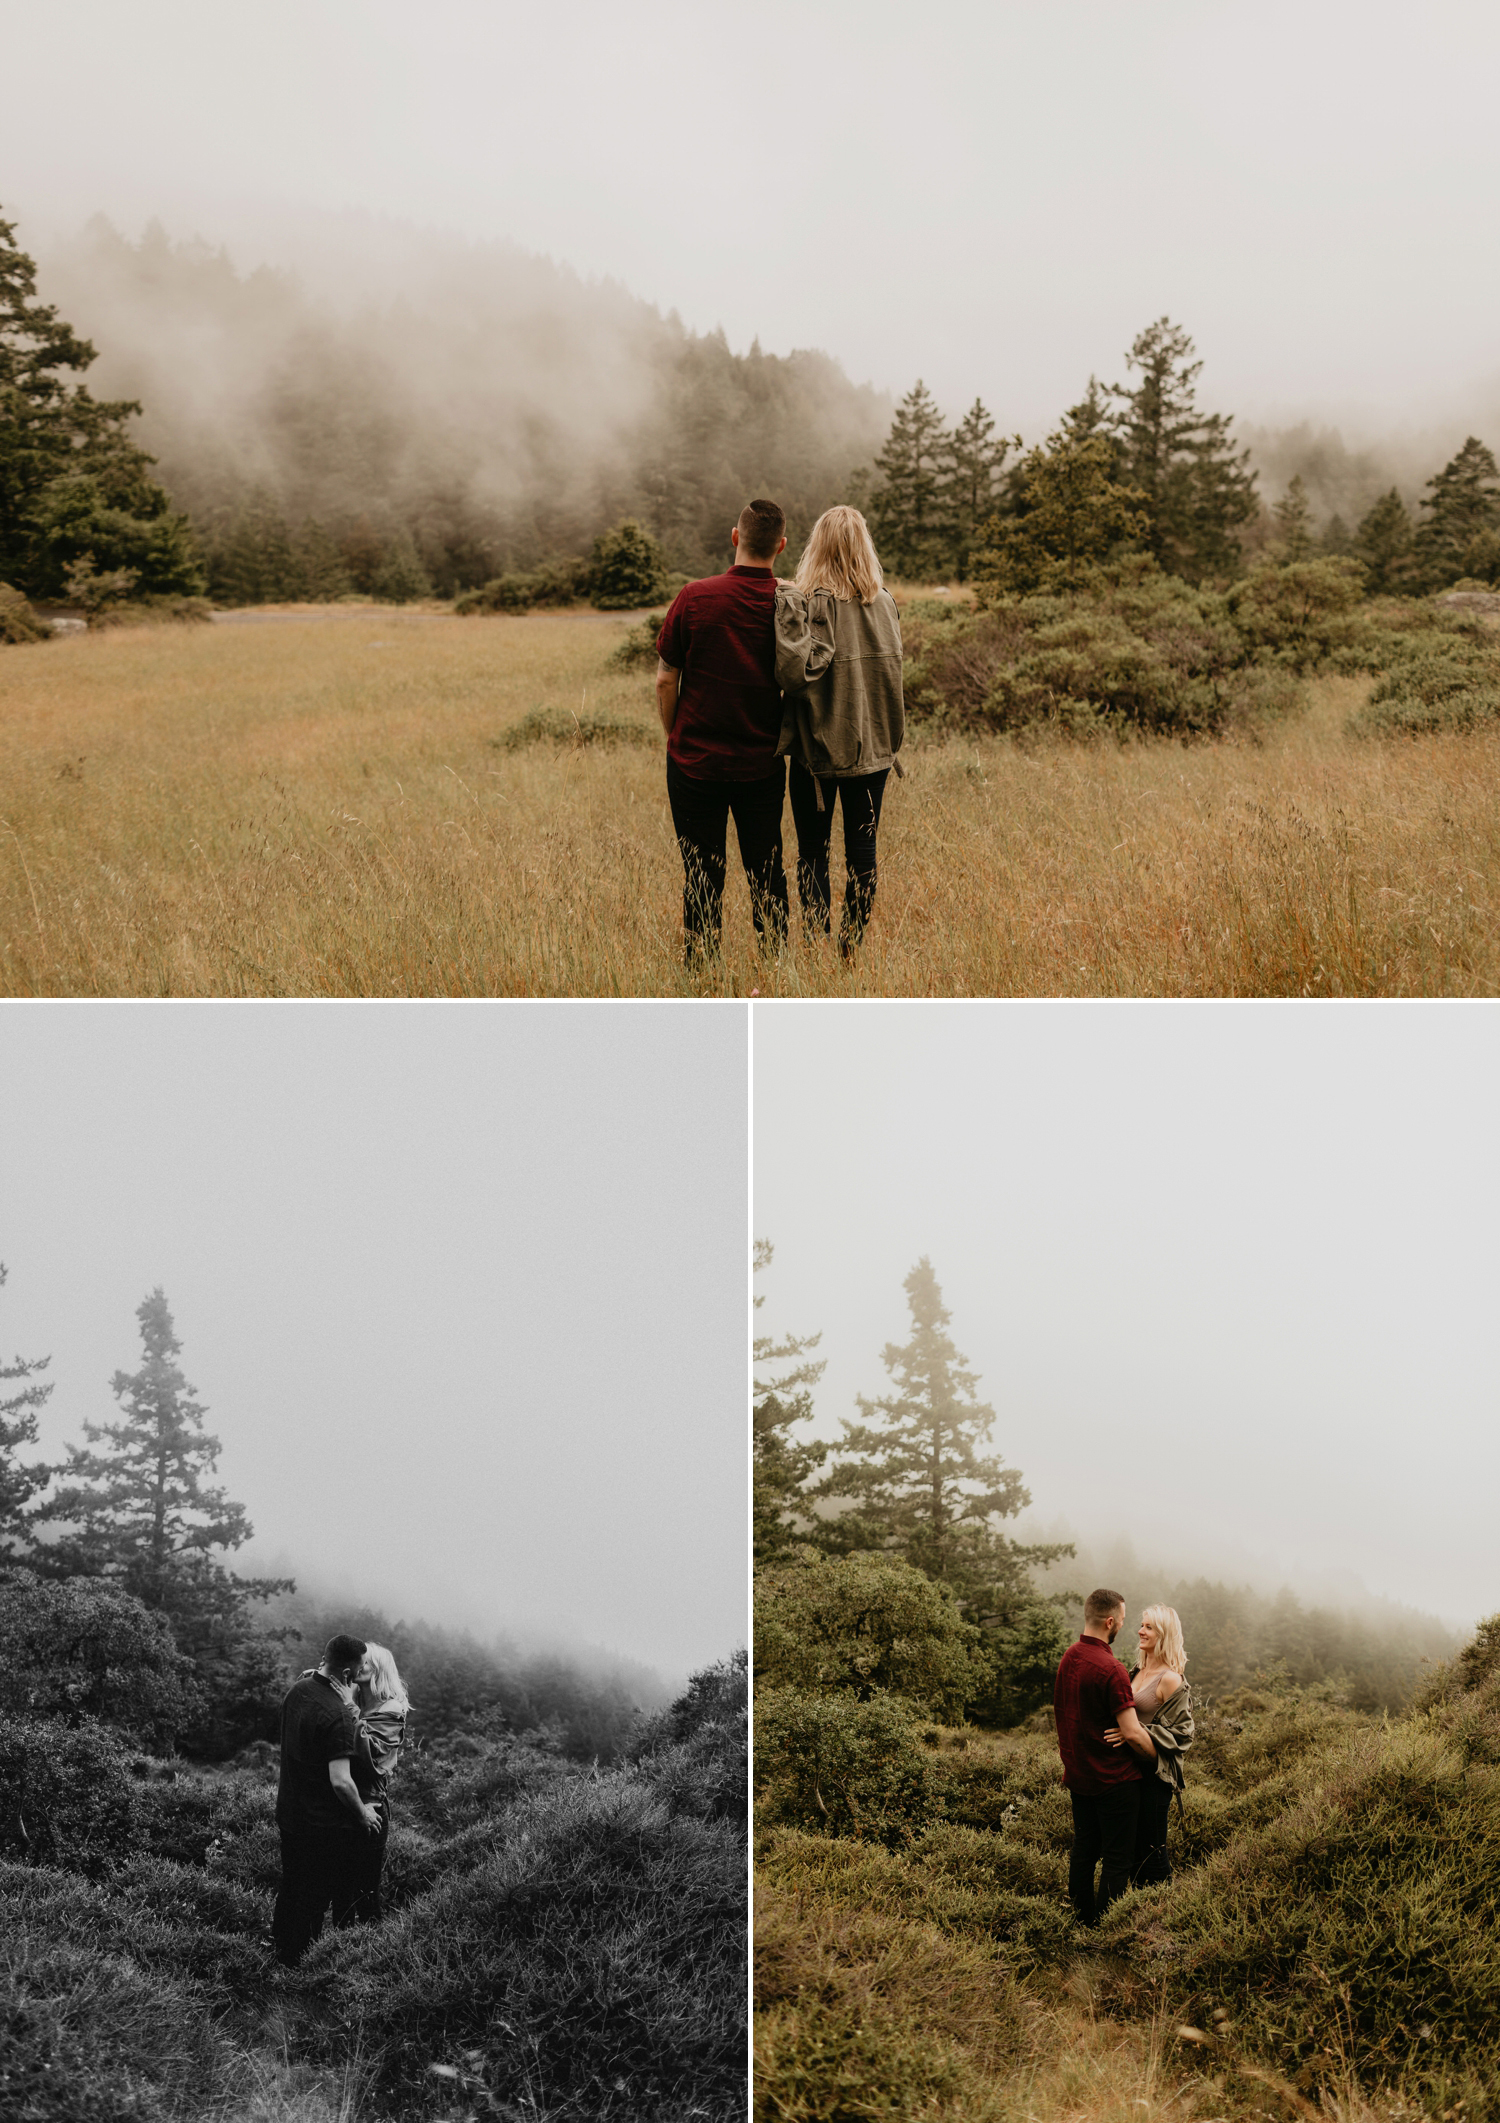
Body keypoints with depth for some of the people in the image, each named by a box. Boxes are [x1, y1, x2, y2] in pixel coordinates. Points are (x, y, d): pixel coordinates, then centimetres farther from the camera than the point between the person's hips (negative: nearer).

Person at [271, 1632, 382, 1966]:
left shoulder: (298, 1688, -3)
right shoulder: (337, 1715, -29)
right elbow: (340, 1781, -30)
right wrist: (362, 1813, -12)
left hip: (289, 1811, 8)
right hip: (324, 1825, -8)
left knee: (291, 1889, 24)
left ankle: (282, 1957, 40)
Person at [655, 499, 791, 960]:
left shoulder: (695, 598, -11)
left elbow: (666, 681, -6)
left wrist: (673, 736, 9)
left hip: (697, 762, -2)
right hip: (764, 763, 2)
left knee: (702, 878, 6)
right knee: (767, 873, 12)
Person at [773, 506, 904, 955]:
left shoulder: (804, 602, -13)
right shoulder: (885, 602, 1)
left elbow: (794, 668, -25)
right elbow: (892, 668, 6)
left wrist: (784, 605, -15)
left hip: (819, 743, -3)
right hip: (873, 743, 4)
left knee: (812, 850, 6)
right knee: (862, 847, 10)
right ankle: (854, 946, 13)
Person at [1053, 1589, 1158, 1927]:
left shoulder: (1068, 1658, 5)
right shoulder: (1110, 1670, -23)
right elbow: (1132, 1733, -22)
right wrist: (1160, 1756, -6)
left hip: (1078, 1775, 8)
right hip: (1113, 1779, -8)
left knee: (1084, 1851, 16)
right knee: (1117, 1860, 0)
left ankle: (1081, 1922, 23)